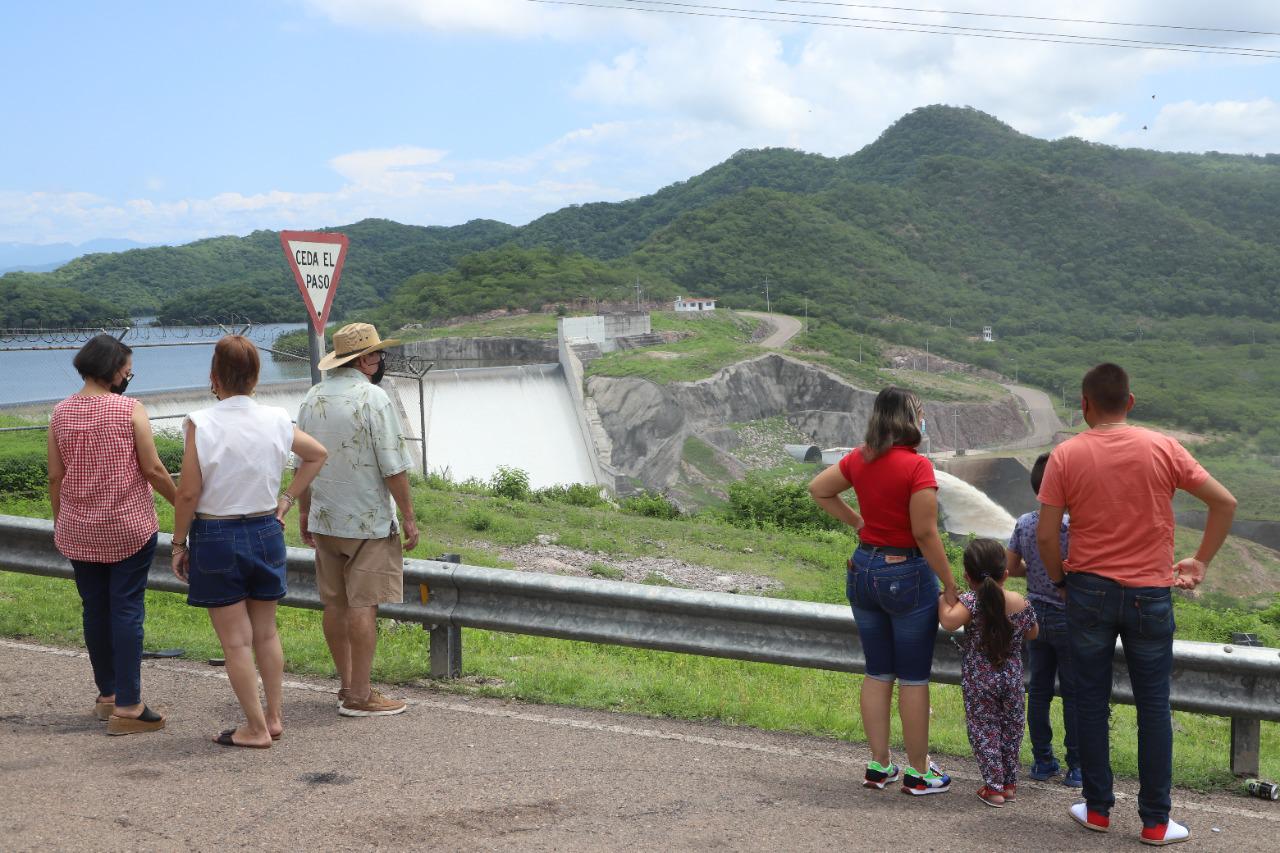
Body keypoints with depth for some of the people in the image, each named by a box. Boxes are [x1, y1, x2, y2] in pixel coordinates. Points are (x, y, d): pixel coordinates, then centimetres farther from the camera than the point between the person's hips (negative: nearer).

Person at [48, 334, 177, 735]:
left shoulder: (61, 413, 1)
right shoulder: (130, 409, -11)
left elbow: (55, 477, 4)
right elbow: (153, 470, -10)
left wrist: (60, 521, 16)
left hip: (78, 531, 4)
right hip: (129, 528, -4)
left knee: (95, 611, 14)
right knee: (127, 611, -1)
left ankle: (107, 694, 26)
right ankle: (127, 707, -1)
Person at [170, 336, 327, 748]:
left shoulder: (201, 424, -15)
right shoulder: (276, 421, -2)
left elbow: (189, 493, -14)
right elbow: (317, 455, 14)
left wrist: (178, 544, -3)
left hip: (215, 537, -4)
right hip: (266, 531, 4)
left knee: (236, 640, 5)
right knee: (266, 633, 17)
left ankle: (255, 728, 10)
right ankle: (274, 717, 24)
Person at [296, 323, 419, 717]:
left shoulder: (313, 397, 8)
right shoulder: (373, 398, -14)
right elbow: (393, 467, -15)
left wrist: (304, 511, 23)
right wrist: (408, 517, -7)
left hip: (324, 521, 7)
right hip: (368, 522, -7)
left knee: (335, 604, 12)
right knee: (363, 606, -3)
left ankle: (348, 686, 23)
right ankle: (359, 696, 0)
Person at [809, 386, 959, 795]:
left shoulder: (860, 459, 1)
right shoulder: (917, 466, -18)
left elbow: (818, 489, 15)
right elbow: (925, 534, -19)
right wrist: (950, 585, -12)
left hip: (864, 571, 6)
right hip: (907, 575, -6)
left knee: (878, 672, 15)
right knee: (914, 677, 5)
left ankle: (879, 765, 21)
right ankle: (918, 773, 13)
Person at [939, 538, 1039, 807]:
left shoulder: (972, 602, -20)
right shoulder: (1021, 603, -4)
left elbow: (950, 621, -37)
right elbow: (1032, 633, 12)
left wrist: (944, 600, -20)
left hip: (979, 683, -4)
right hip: (1012, 680, 4)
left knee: (984, 731, 8)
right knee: (1011, 729, 18)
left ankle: (993, 787, 8)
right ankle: (1010, 783, 28)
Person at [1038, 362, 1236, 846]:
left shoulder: (1066, 455, -6)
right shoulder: (1162, 449, -4)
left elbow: (1045, 535, -8)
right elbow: (1225, 503, -2)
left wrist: (1058, 579, 9)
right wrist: (1201, 562, 7)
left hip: (1089, 591, 0)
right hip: (1149, 594, 0)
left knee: (1091, 701, 11)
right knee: (1153, 707, 8)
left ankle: (1098, 809, 20)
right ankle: (1155, 822, 13)